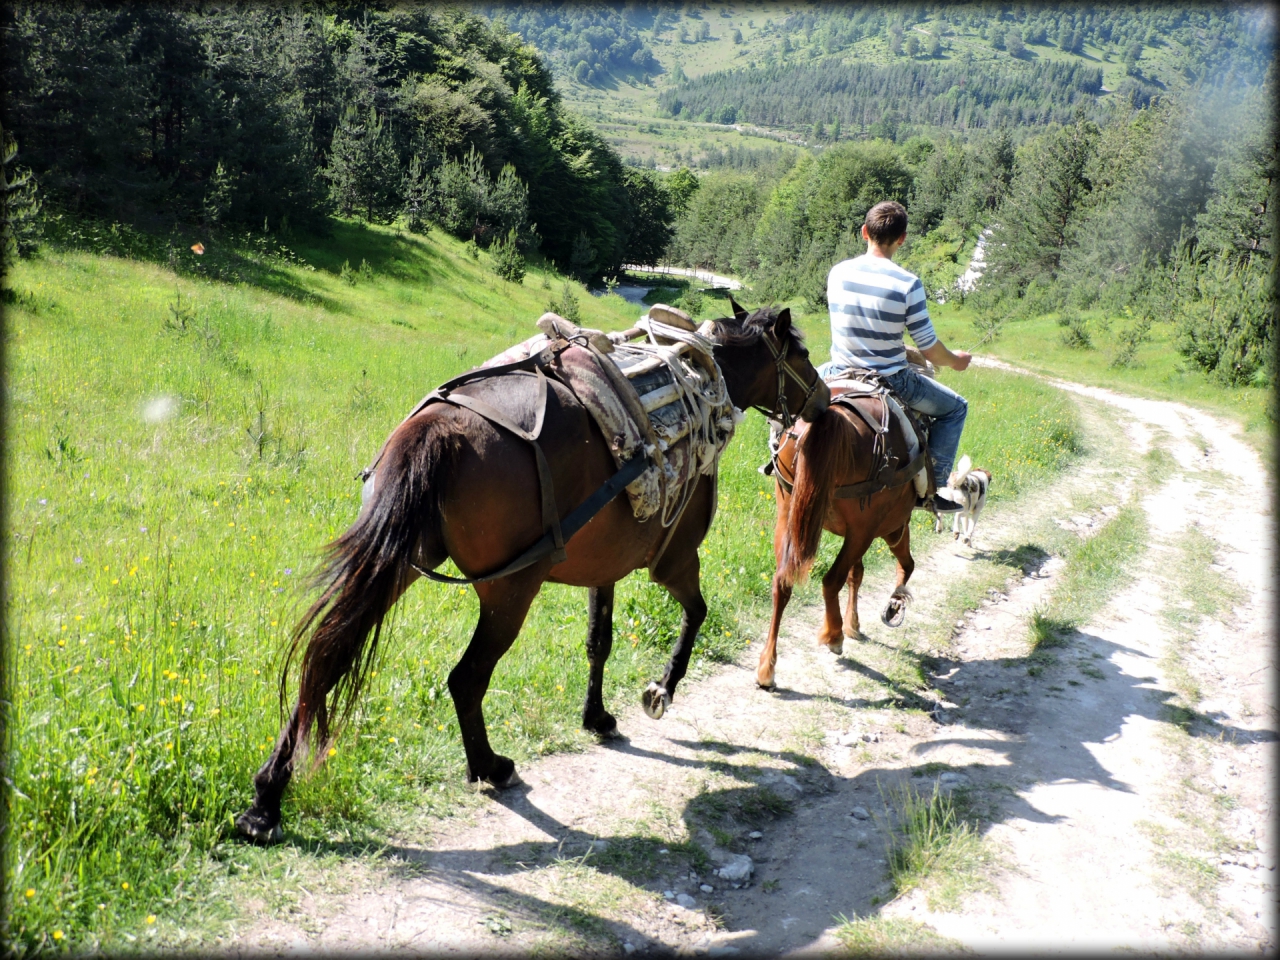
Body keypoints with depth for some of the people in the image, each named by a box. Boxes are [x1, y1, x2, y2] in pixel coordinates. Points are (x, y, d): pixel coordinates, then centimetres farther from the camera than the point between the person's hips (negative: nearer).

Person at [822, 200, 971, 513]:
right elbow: (929, 349, -11)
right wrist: (955, 361, 11)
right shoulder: (907, 284, -17)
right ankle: (934, 489, 15)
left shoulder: (838, 273, -5)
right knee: (955, 408, 19)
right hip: (890, 381, -4)